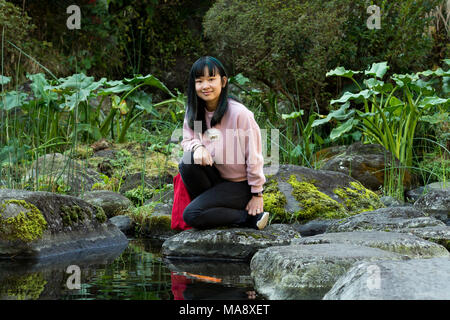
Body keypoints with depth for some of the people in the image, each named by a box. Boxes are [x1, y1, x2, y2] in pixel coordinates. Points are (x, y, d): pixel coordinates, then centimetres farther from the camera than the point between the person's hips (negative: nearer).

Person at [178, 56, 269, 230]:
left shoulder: (239, 113, -20)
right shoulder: (193, 111, -2)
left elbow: (254, 157, -14)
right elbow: (187, 140, 7)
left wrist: (257, 194, -9)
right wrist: (197, 147, -19)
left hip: (240, 184, -6)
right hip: (215, 177, 6)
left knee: (191, 216, -22)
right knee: (187, 162, -25)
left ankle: (251, 217, -6)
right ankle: (212, 209, -6)